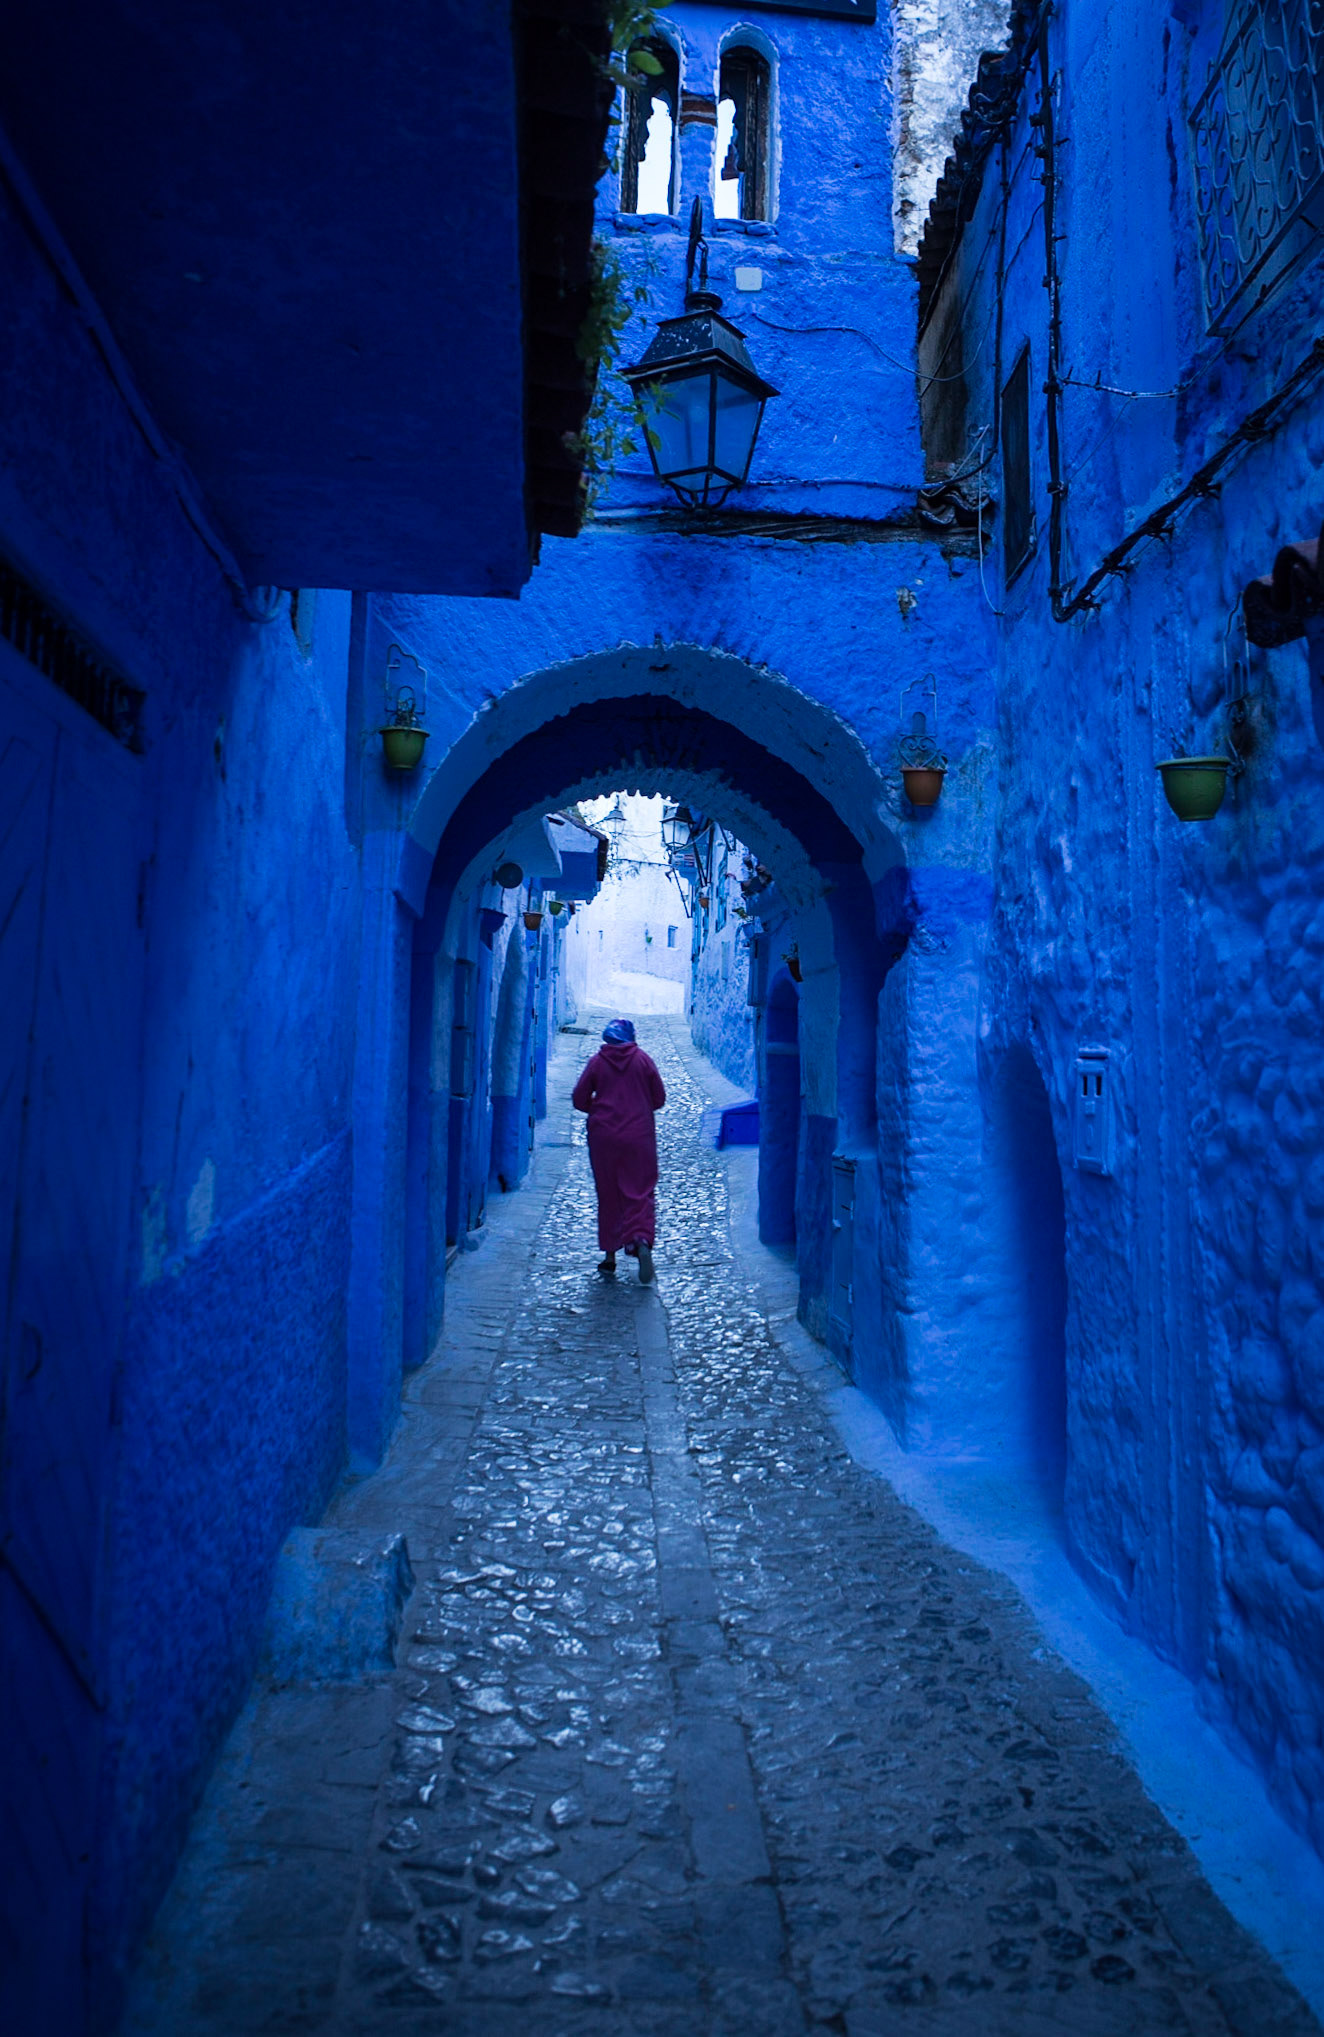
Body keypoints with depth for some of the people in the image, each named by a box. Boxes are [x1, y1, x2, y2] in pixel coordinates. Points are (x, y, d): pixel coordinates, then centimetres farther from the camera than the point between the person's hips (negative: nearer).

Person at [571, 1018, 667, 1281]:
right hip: (638, 1136, 0)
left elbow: (579, 1100, -1)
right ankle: (642, 1241, -20)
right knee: (640, 1191, 4)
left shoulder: (597, 1062, -1)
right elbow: (659, 1099, 3)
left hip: (603, 1136, 1)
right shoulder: (642, 1059, 0)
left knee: (608, 1194, 10)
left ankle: (610, 1255, 14)